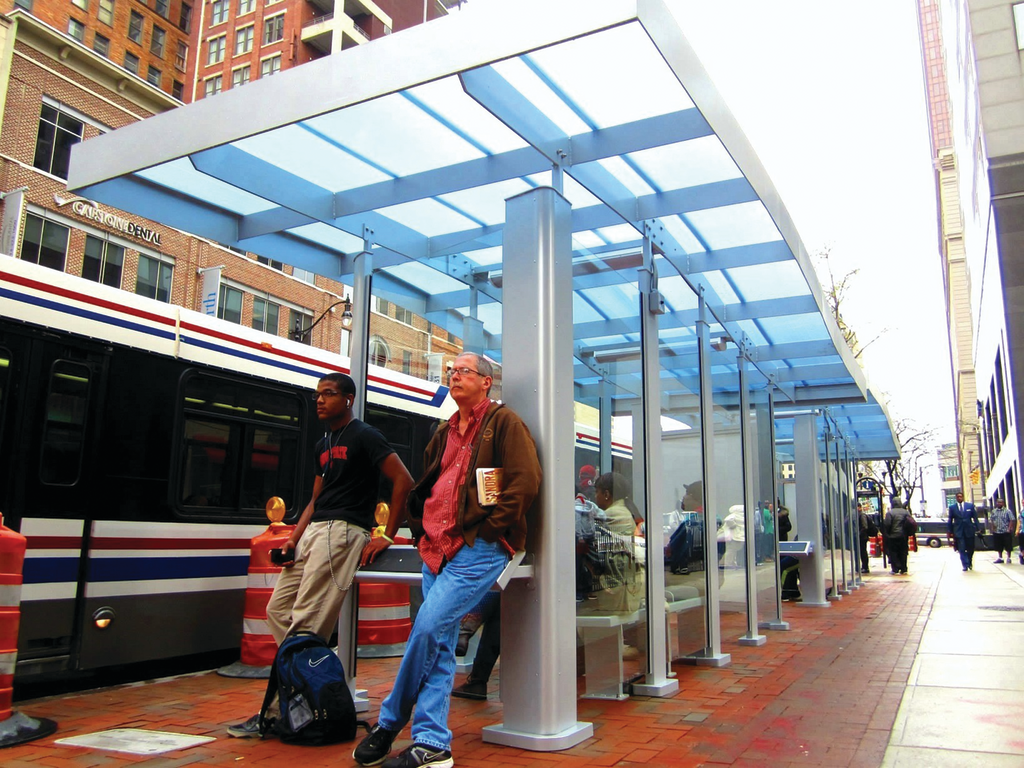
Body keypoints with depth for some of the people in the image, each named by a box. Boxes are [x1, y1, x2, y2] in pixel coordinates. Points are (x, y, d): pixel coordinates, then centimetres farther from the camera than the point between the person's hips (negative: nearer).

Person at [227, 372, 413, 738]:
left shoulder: (363, 435, -4)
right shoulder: (323, 444, 21)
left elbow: (403, 480, -13)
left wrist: (387, 536, -13)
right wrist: (292, 541, 8)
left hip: (342, 530, -10)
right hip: (314, 530, 10)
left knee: (306, 625, -11)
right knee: (277, 610, 8)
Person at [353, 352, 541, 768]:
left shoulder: (504, 422, -1)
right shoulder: (445, 432, 22)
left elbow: (525, 481, -12)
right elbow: (426, 486, 31)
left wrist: (484, 527, -13)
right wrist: (422, 530, 16)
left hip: (478, 548, -7)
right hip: (438, 548, 8)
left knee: (429, 628, -14)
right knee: (439, 643, 6)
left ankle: (388, 724, 6)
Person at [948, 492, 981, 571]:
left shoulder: (970, 505, 5)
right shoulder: (952, 507, 4)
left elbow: (975, 517, 5)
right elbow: (950, 520, 5)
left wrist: (978, 528, -2)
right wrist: (949, 531, 3)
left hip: (969, 530, 1)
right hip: (958, 531, -1)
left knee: (970, 548, 8)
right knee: (962, 550, -5)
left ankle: (969, 563, 30)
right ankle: (965, 565, -2)